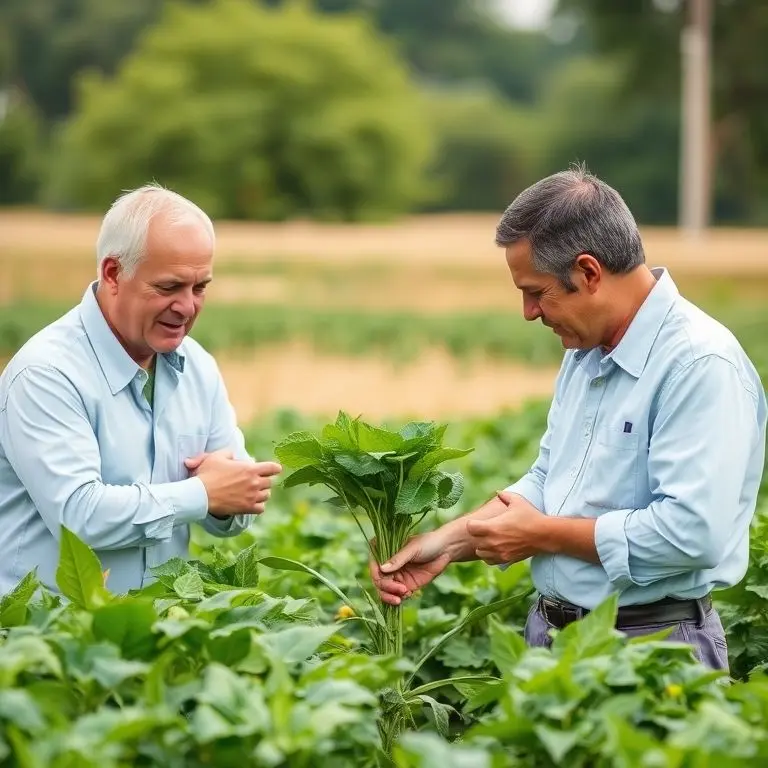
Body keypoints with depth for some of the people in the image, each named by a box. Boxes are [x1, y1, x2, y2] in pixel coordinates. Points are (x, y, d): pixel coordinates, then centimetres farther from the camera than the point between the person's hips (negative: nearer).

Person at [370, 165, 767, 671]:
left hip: (651, 649, -8)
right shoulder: (585, 350, 10)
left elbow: (692, 532, -27)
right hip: (551, 631, 8)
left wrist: (544, 534, -16)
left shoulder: (700, 364, -20)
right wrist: (451, 541, 1)